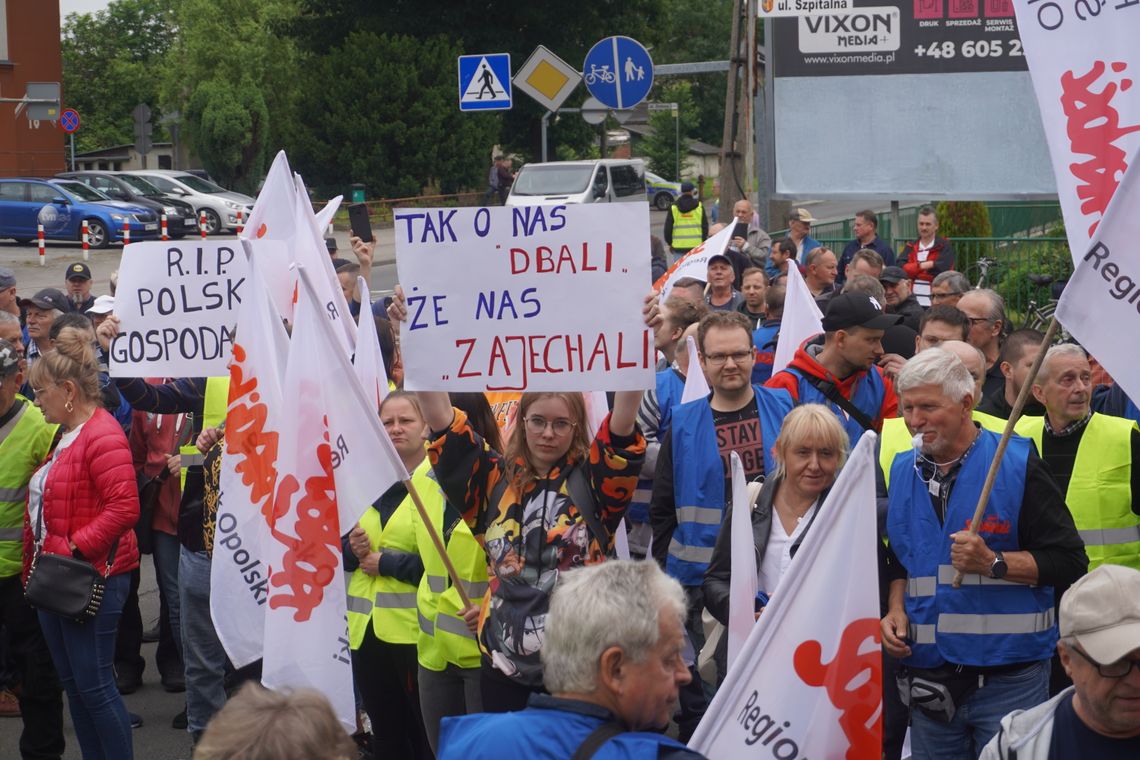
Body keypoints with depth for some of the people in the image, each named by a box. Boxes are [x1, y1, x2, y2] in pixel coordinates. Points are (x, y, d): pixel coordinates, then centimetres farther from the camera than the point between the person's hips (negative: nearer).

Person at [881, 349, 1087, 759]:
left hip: (1009, 678, -5)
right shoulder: (902, 471, 10)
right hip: (930, 677, 5)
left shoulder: (1015, 464, -6)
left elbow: (1069, 561, -8)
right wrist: (896, 610, 5)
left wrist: (994, 562, -20)